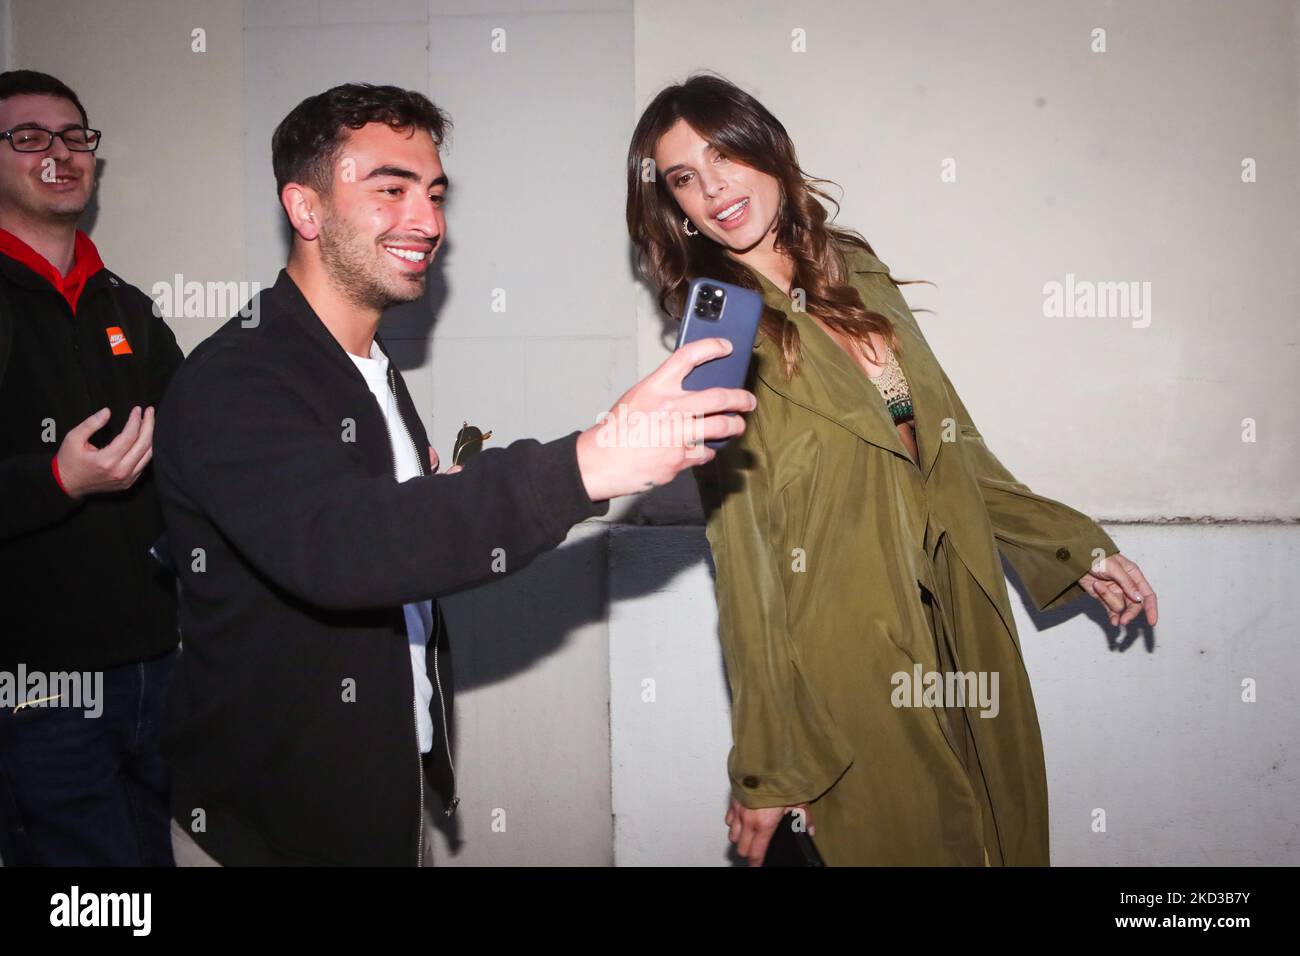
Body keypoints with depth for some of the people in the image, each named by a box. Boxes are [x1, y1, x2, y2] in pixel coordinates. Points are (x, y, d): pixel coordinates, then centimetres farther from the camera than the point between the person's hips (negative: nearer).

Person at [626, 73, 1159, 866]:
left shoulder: (857, 272, 6)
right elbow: (746, 573, -12)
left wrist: (1072, 545, 14)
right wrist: (768, 771, -10)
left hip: (968, 633, 6)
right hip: (858, 674, -6)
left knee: (1009, 835, 16)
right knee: (914, 841, 8)